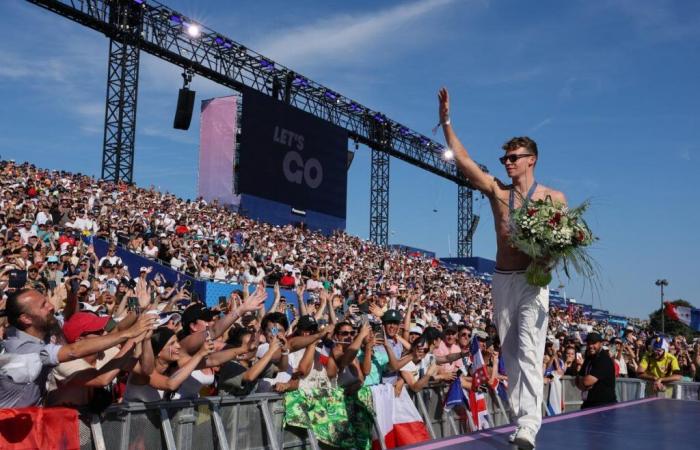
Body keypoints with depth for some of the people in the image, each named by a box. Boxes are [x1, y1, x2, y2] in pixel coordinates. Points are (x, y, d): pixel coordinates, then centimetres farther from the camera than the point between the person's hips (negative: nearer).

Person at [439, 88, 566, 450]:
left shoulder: (553, 197, 2)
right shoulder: (496, 190, 9)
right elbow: (462, 159, 5)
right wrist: (446, 121, -1)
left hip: (533, 280, -4)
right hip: (502, 280, 4)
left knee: (529, 351, -15)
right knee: (510, 354, 6)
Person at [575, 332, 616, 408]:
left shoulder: (604, 360, -15)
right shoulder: (588, 359, 14)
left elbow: (588, 381, -21)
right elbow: (578, 381, 16)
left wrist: (580, 379, 2)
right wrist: (583, 386, -7)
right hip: (588, 404, 8)